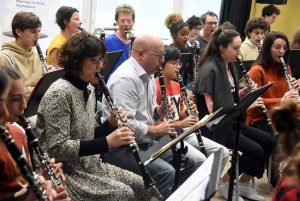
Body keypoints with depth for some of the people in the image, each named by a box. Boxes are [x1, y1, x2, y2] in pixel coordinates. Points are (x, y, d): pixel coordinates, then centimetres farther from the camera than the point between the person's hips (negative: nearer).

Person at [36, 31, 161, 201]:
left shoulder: (88, 89, 9)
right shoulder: (59, 93, -19)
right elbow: (57, 148, -25)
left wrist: (111, 124, -6)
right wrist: (107, 142, -28)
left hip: (88, 165, 8)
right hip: (63, 171, -8)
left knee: (146, 187, -2)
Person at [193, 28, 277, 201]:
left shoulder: (229, 66, 9)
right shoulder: (209, 69, -19)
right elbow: (213, 108, -24)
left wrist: (245, 92, -3)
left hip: (231, 121, 9)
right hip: (215, 125, -9)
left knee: (270, 142, 0)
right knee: (255, 150, -20)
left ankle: (244, 183, 13)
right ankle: (225, 183, 3)